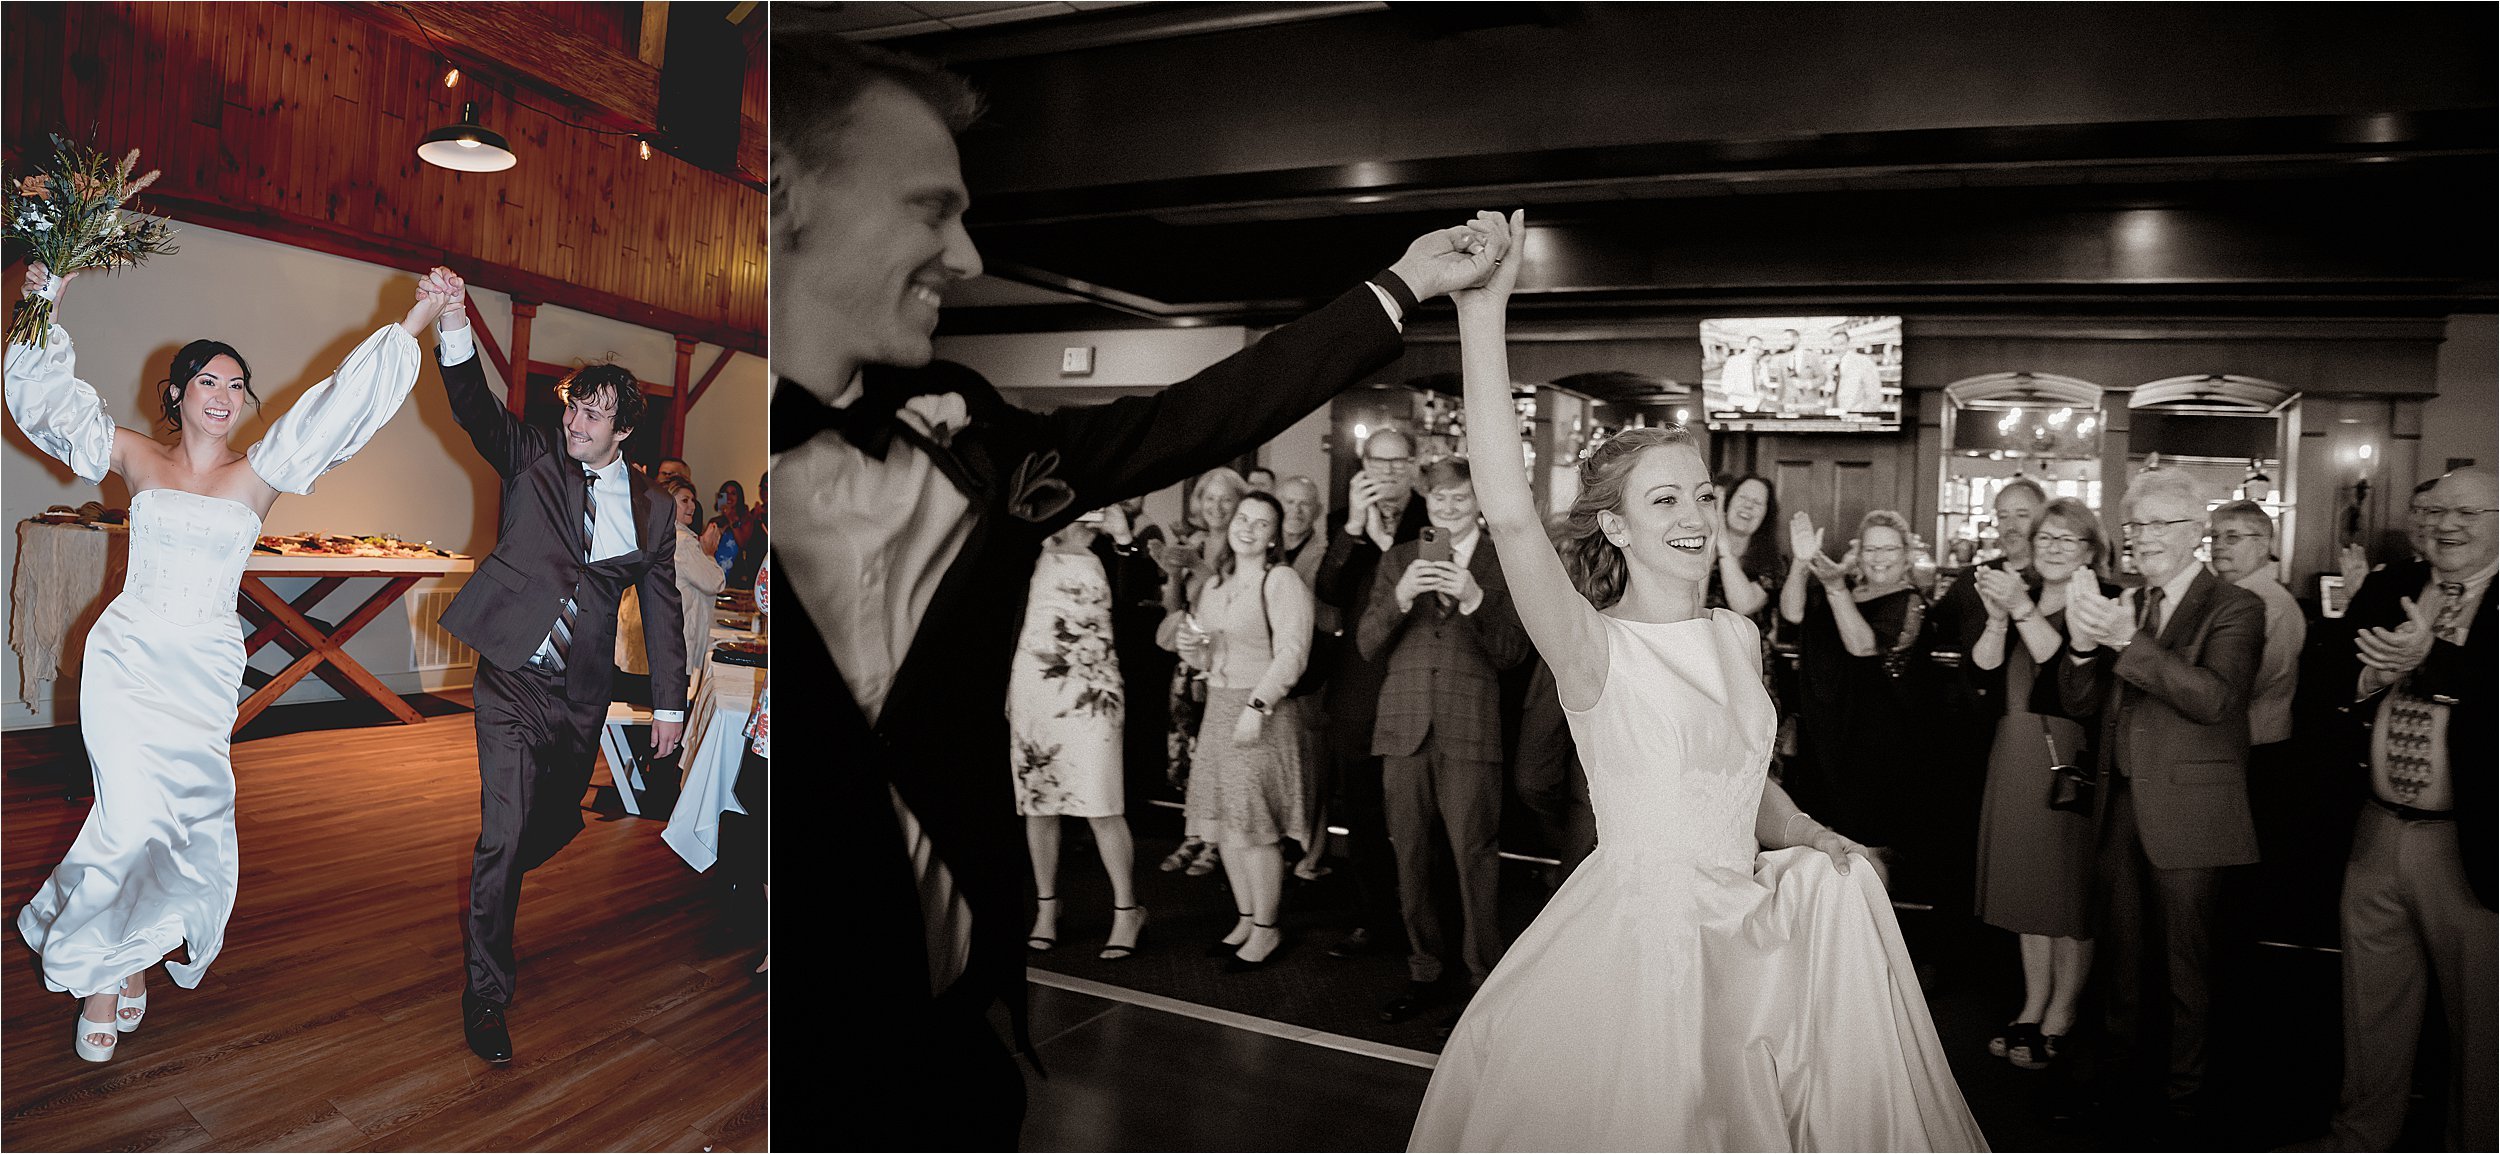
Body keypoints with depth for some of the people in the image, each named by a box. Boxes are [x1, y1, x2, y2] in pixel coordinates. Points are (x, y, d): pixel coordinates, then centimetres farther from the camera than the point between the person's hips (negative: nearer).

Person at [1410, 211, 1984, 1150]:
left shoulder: (1736, 638, 5)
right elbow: (1508, 515, -33)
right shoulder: (1595, 648, -16)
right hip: (1637, 925, -6)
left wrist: (1812, 839, 0)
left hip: (1746, 928, 6)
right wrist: (1482, 314, -37)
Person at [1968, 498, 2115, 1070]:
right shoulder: (2016, 590, 7)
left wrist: (2023, 609, -26)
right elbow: (1983, 668, -2)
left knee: (2071, 885, 4)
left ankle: (2061, 1014, 18)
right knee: (2029, 881, 13)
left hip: (2073, 758, -5)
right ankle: (2034, 1003, 26)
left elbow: (2068, 667, -22)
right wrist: (1997, 616, -17)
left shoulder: (2103, 600, -8)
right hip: (2017, 755, 5)